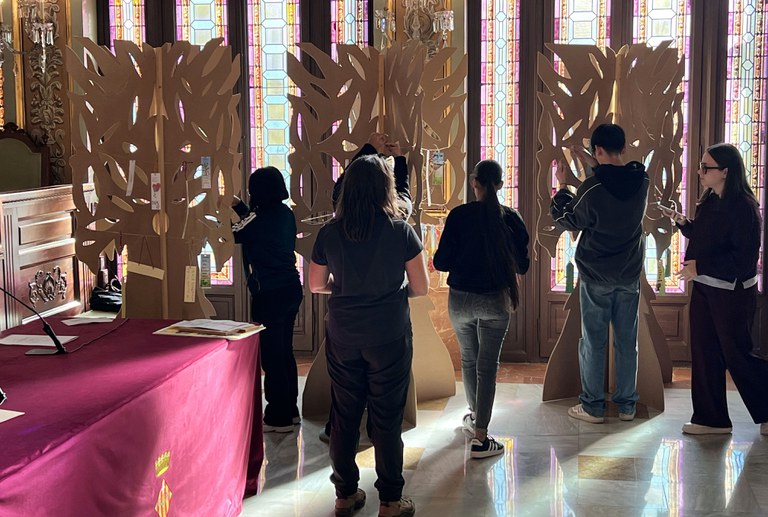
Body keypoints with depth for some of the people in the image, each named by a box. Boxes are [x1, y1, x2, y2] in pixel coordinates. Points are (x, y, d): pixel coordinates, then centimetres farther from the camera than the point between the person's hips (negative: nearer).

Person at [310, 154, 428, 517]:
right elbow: (421, 288, -5)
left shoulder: (329, 233, -4)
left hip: (342, 337, 2)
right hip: (389, 335, -2)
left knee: (344, 415, 13)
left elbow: (316, 285, 8)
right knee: (386, 419, 6)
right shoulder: (401, 232, -10)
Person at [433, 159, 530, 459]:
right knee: (487, 366, 3)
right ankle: (480, 439, 1)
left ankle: (474, 416, 40)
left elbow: (441, 262, -10)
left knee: (468, 359, 21)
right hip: (495, 301, -1)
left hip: (460, 299, 1)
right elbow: (522, 265, -2)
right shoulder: (511, 218, -7)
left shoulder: (459, 216, -11)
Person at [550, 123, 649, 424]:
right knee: (627, 341, 11)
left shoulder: (591, 189, -21)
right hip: (630, 275, 4)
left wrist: (562, 187, 6)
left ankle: (593, 407, 11)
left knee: (593, 342, 6)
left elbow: (565, 221, -5)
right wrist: (593, 165, 16)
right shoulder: (641, 181, -6)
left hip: (596, 277, -4)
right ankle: (627, 405, 18)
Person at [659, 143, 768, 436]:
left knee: (737, 354, 2)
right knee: (704, 353, 10)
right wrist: (680, 220, 5)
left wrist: (701, 266, -24)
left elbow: (744, 257, -22)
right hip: (703, 287, 9)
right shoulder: (708, 202, 7)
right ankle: (711, 418, 19)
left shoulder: (743, 206, -18)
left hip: (732, 292, -8)